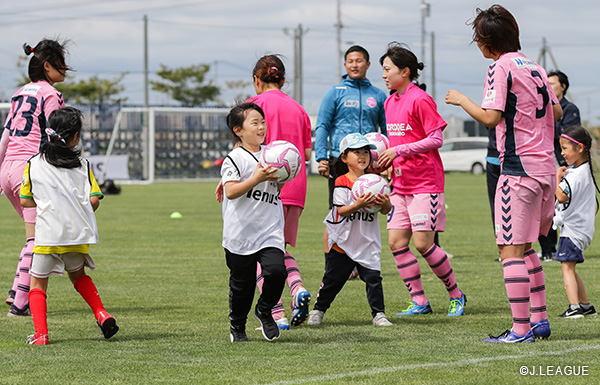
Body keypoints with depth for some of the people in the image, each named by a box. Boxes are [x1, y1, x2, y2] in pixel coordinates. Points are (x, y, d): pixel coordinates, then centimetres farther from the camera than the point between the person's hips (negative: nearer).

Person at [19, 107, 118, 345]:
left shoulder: (34, 164, 5)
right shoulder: (82, 164, 6)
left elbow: (25, 201, 9)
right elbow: (94, 201, -2)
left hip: (48, 235, -2)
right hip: (79, 235, 2)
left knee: (38, 283, 11)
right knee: (77, 274, 28)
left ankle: (41, 334, -5)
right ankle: (101, 314, 12)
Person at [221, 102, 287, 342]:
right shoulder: (235, 159, -7)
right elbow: (231, 192, -19)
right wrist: (257, 178, -26)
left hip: (270, 231, 3)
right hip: (240, 233, -3)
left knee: (276, 270, -18)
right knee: (241, 283, 5)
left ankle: (264, 310, 9)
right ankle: (237, 326, 28)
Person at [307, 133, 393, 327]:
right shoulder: (342, 183, -7)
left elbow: (386, 210, 3)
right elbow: (340, 210, -17)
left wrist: (385, 204, -21)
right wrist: (358, 205, -33)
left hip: (367, 243, 2)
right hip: (343, 242, -2)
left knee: (373, 277, -8)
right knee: (332, 280, 10)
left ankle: (378, 313, 1)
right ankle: (318, 310, 27)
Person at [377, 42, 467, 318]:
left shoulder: (420, 100, -12)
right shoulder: (390, 102, 13)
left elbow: (436, 139, -15)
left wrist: (398, 151, -18)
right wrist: (387, 159, 5)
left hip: (425, 182, -8)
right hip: (400, 184, 8)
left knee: (423, 243, -10)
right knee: (396, 242, 0)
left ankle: (456, 295, 7)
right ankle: (419, 301, 7)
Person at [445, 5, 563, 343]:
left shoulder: (501, 67, -10)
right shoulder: (535, 67, 13)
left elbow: (491, 117, -17)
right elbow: (556, 112, 21)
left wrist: (461, 100, -2)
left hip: (519, 168, -8)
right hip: (546, 166, 8)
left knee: (511, 250, -7)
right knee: (525, 247, 18)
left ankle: (521, 330, -10)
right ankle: (540, 319, 19)